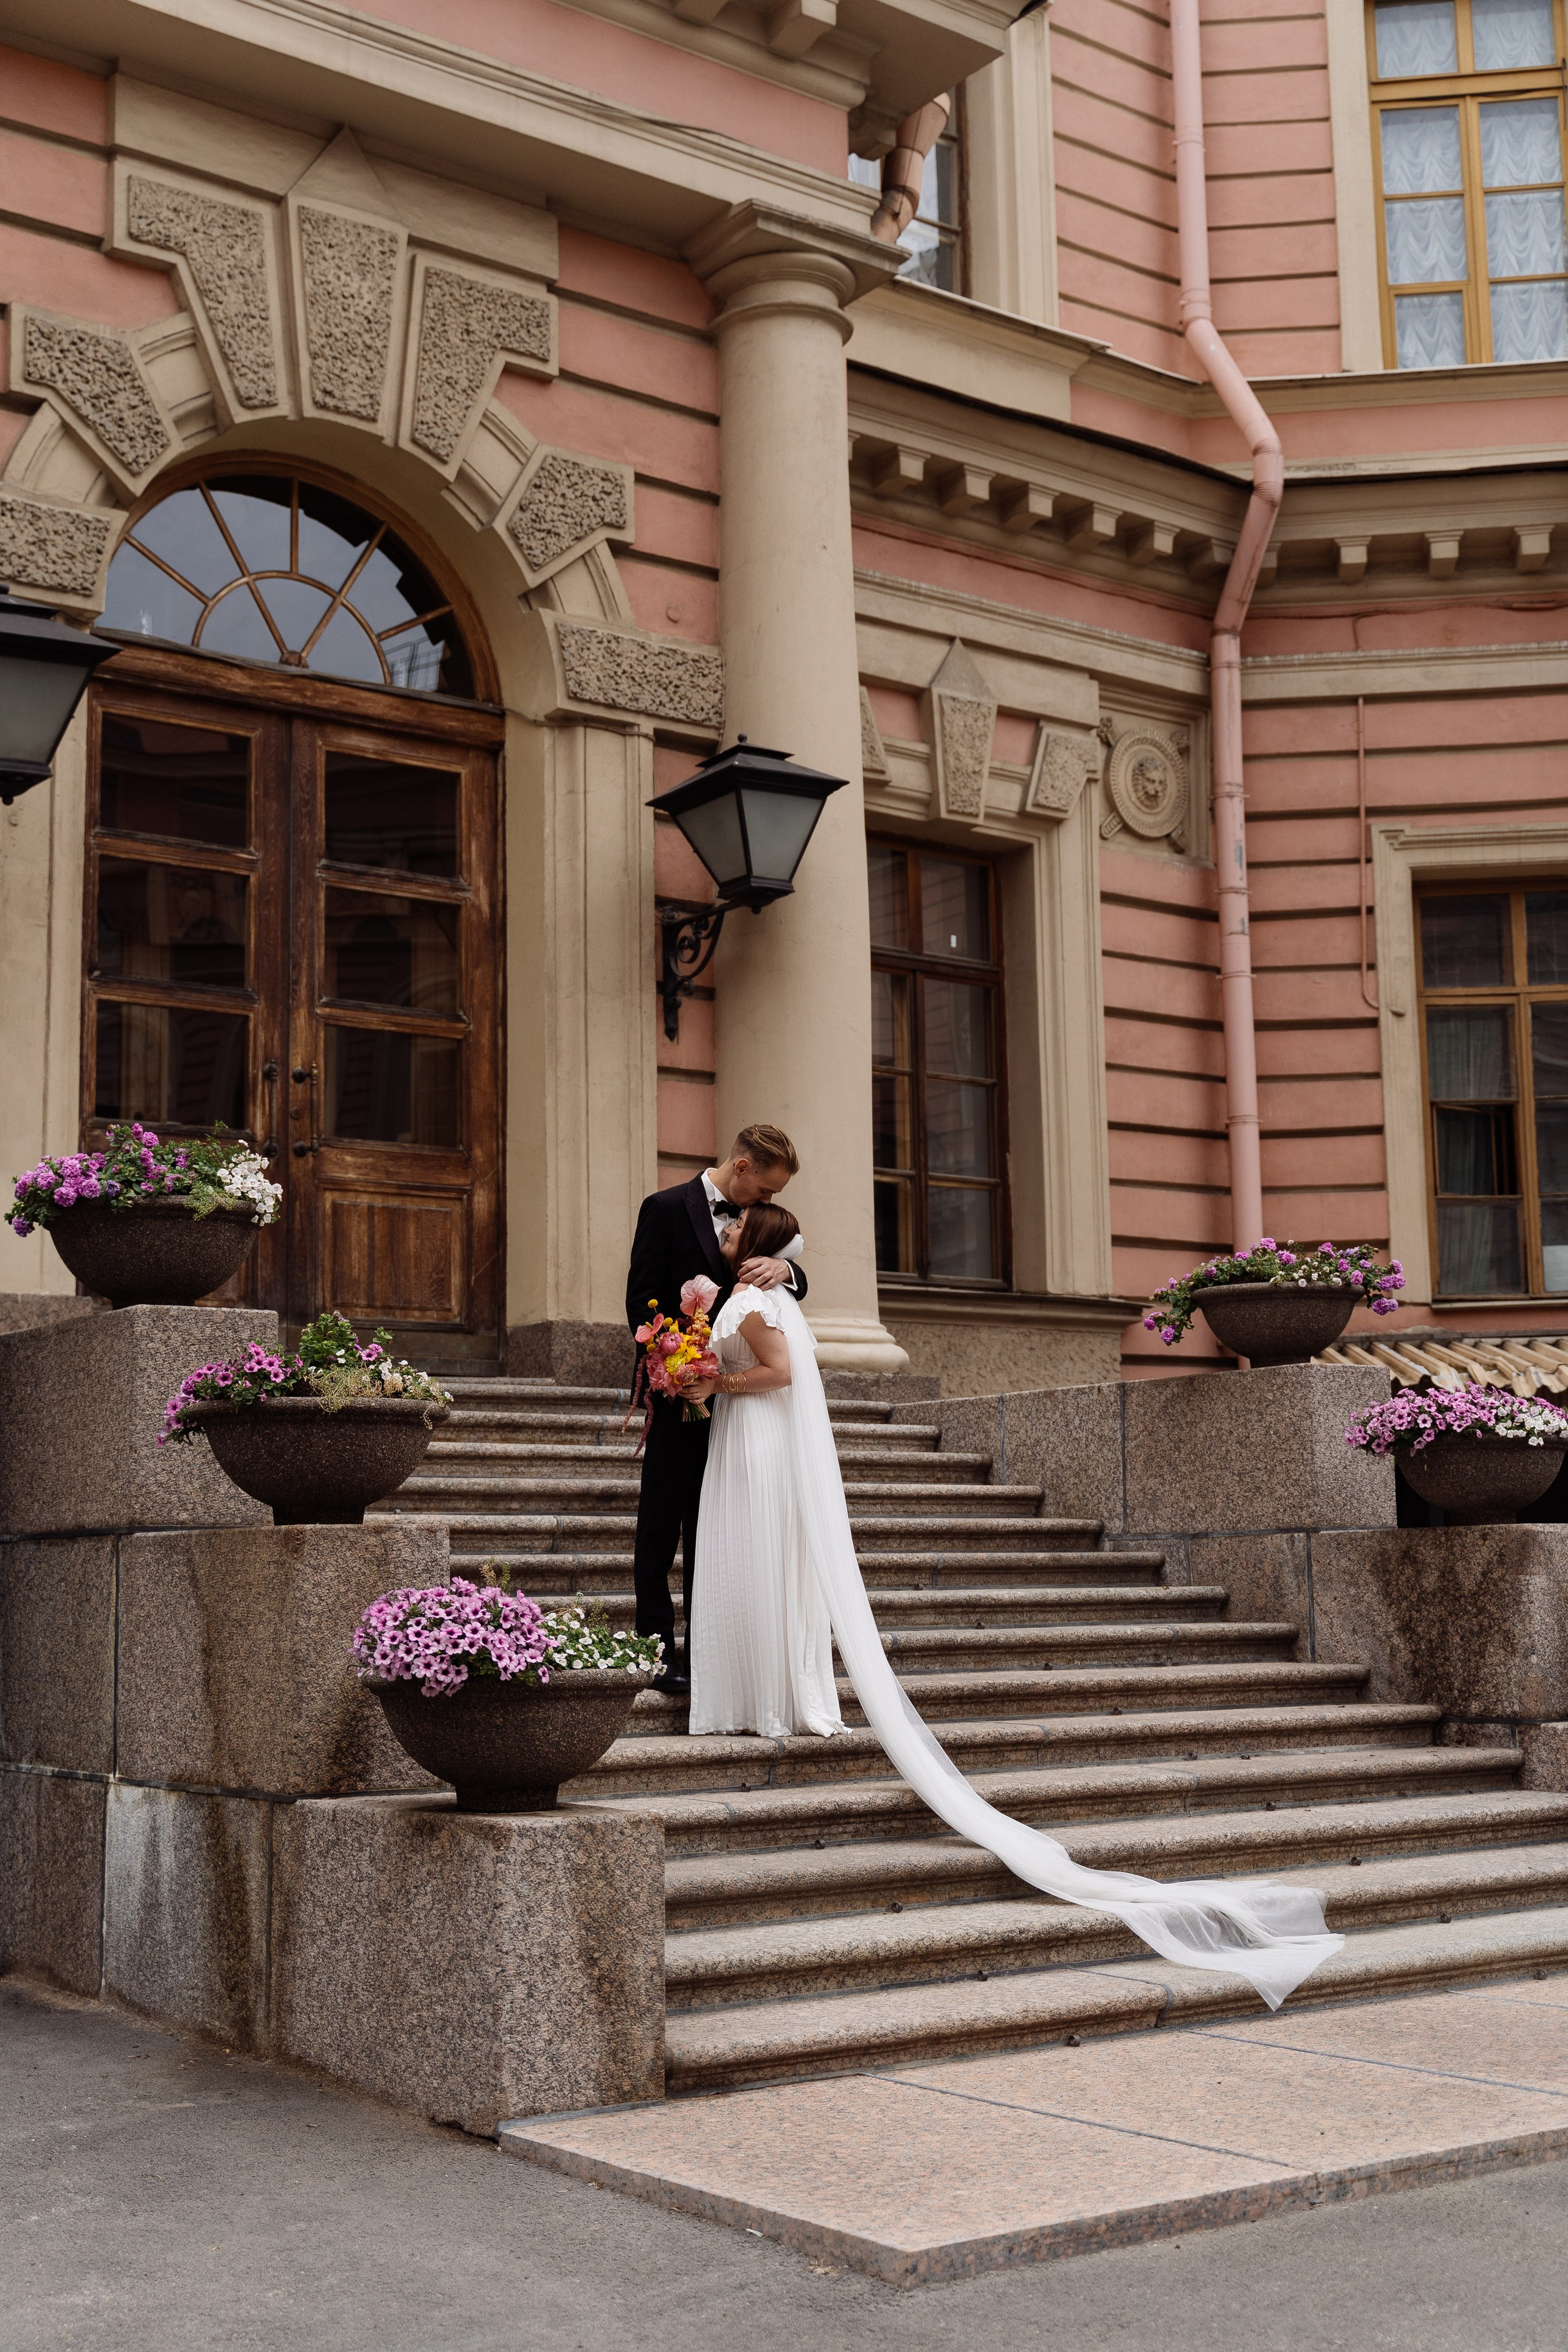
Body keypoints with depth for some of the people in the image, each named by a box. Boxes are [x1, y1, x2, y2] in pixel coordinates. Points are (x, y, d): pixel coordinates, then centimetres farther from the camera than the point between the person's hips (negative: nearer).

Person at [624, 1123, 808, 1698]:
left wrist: (783, 1268, -16)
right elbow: (641, 1299, -9)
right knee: (662, 1528, 0)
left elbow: (799, 1285, 7)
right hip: (678, 1394, -6)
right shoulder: (666, 1208, -6)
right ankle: (660, 1649, 3)